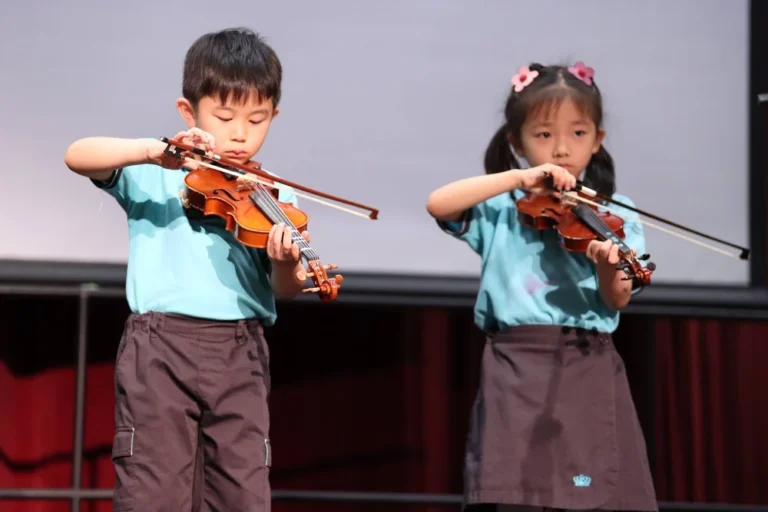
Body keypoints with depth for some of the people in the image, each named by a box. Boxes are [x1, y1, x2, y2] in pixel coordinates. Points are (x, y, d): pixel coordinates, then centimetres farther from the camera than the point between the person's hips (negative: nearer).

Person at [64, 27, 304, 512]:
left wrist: (287, 264, -25)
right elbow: (77, 156, -9)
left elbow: (284, 290, 0)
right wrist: (154, 152, -24)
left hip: (241, 354, 2)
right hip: (160, 347, -2)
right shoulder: (151, 176, 6)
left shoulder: (273, 198, 11)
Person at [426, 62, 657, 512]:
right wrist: (519, 178, -15)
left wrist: (608, 269, -26)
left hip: (590, 375, 1)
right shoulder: (500, 208, 7)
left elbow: (617, 302, -3)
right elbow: (438, 204, -12)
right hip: (518, 372, -1)